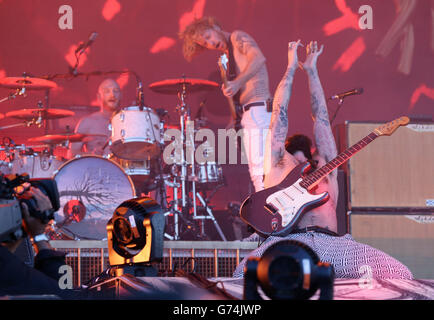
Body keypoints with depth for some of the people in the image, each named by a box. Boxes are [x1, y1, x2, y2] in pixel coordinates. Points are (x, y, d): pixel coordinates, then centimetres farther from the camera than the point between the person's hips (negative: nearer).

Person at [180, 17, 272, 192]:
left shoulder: (237, 37, -2)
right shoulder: (229, 54, 25)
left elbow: (259, 58, -23)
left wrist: (238, 82, -32)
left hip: (258, 110, -10)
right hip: (249, 113, 10)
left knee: (259, 171, -16)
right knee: (257, 173, 9)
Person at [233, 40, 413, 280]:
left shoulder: (324, 165, 33)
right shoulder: (278, 164, 28)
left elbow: (321, 117, 37)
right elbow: (279, 114, 30)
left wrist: (311, 70, 45)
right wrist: (291, 67, 38)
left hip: (330, 242, 3)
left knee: (401, 276, -21)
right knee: (243, 277, -37)